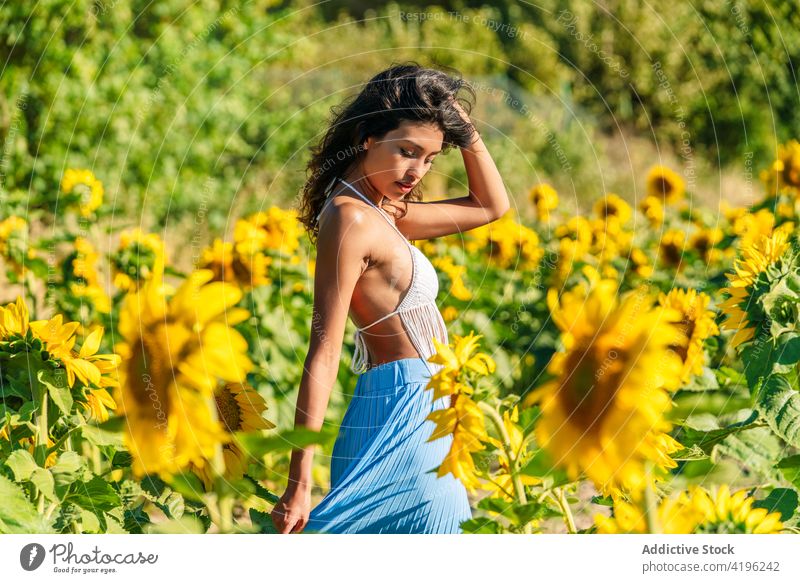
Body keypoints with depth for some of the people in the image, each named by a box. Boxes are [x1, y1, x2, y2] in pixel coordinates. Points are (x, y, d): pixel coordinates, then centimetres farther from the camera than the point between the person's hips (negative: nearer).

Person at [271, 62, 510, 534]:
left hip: (425, 415, 10)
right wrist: (300, 482, -21)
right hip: (404, 413, -10)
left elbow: (492, 205, 25)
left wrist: (462, 126, 12)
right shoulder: (350, 218, -14)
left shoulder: (382, 212, 14)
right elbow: (324, 353, -18)